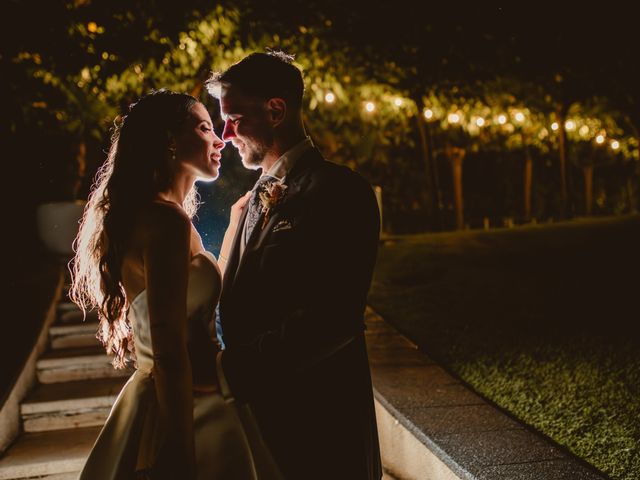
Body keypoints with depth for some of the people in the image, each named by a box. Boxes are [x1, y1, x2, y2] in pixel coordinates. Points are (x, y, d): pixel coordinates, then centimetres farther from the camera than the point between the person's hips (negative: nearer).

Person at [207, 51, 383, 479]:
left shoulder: (339, 190, -13)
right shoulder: (258, 197, 13)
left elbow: (333, 319, -23)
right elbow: (242, 300, 11)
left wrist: (233, 368, -21)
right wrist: (214, 359, -5)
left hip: (317, 420, -7)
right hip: (258, 411, 7)